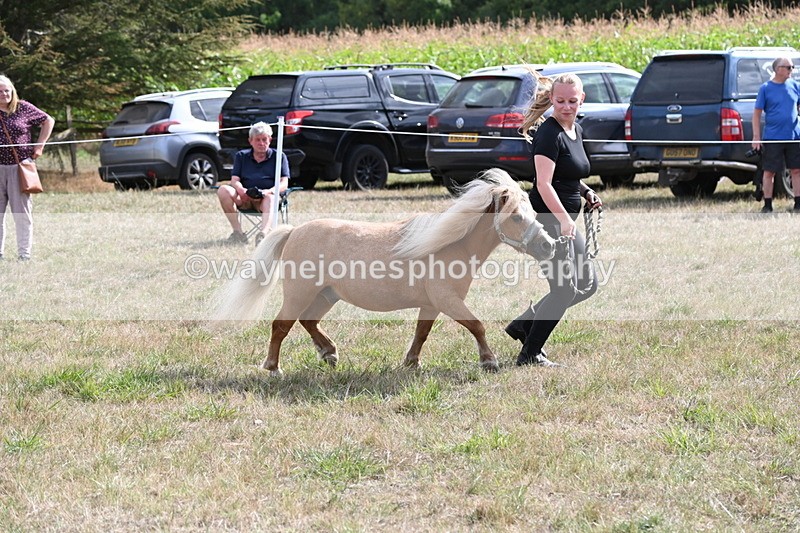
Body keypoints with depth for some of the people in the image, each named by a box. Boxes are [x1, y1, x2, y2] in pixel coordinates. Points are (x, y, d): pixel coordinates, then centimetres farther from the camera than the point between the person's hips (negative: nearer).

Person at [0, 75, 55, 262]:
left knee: (22, 211, 0)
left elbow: (48, 121, 14)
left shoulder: (23, 109, 2)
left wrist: (39, 146, 7)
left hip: (20, 167, -1)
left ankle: (25, 253, 3)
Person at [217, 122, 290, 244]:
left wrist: (268, 191, -22)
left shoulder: (278, 156, 12)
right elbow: (234, 180, 5)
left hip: (264, 199, -2)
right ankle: (238, 232, -31)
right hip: (244, 199, 2)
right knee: (223, 190, -27)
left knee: (270, 198, -39)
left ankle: (263, 233, -64)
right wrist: (242, 191, -21)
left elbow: (284, 184, 1)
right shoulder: (241, 156, 17)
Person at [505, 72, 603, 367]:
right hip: (546, 219, -10)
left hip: (564, 221, 10)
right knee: (564, 289, -7)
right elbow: (544, 184, -25)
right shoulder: (549, 133, -16)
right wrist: (564, 219, -35)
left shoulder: (577, 131, 12)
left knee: (587, 284, 13)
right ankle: (530, 354, 4)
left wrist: (586, 192, 9)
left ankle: (523, 324, 18)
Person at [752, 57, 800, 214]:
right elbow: (757, 114, -1)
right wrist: (756, 136, -7)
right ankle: (767, 205, 11)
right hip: (772, 138, -3)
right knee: (769, 172, 2)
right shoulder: (765, 88, -2)